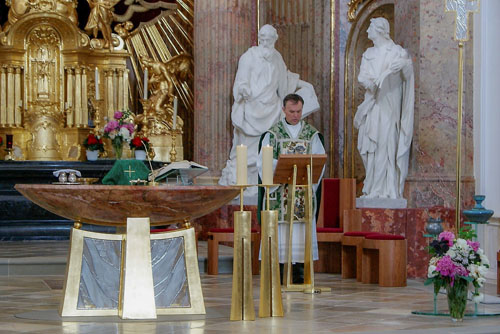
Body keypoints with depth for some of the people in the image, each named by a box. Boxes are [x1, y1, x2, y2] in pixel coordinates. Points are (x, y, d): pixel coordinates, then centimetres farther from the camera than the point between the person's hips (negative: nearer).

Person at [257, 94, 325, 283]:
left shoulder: (312, 134, 9)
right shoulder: (272, 134, 4)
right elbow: (263, 162, -4)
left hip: (304, 189, 1)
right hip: (280, 190, -1)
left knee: (301, 231, -1)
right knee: (280, 230, -4)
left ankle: (299, 273, 3)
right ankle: (276, 273, 0)